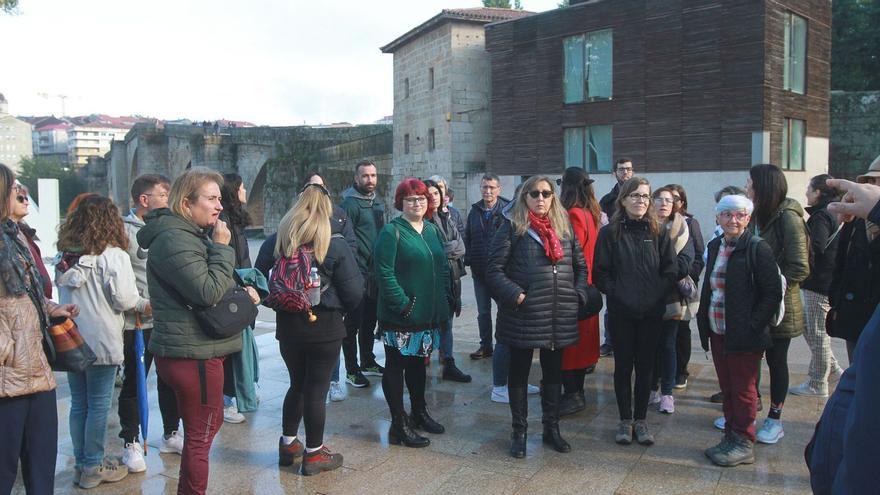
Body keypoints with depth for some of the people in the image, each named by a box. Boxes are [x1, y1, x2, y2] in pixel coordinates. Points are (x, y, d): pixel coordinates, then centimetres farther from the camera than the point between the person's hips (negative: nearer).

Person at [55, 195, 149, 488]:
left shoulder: (65, 256, 7)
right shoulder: (112, 255, -12)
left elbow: (61, 293, 8)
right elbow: (124, 298, -15)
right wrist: (144, 305, 2)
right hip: (101, 342, -6)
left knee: (78, 404, 14)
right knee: (98, 406, 4)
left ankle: (82, 464, 24)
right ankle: (93, 468, 13)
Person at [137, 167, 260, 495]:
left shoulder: (191, 234, 14)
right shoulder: (173, 240, -20)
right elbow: (208, 292, -26)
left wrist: (241, 290, 9)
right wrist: (222, 247, -18)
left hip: (199, 349, 11)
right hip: (193, 354, -11)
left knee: (208, 424, 24)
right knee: (200, 436, 1)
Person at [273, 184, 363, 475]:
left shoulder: (278, 240, -2)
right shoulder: (335, 245, -12)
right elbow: (354, 292, -12)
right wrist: (341, 309, 9)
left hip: (288, 327, 4)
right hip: (324, 328, -4)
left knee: (297, 384, 21)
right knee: (316, 389, 6)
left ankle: (288, 444, 31)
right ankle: (314, 454, 17)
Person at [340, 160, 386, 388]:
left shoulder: (378, 203, 13)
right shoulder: (349, 203, -12)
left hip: (376, 272, 8)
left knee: (370, 320, 18)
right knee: (353, 322, 1)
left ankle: (368, 362, 32)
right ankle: (352, 370, 10)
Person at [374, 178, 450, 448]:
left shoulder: (432, 230, 12)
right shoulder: (391, 231, -11)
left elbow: (443, 267, 17)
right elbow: (384, 272, -18)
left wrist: (445, 299, 8)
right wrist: (403, 304, -22)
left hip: (429, 314, 7)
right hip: (400, 315, -7)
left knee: (418, 362, 20)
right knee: (396, 366, 3)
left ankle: (419, 412, 35)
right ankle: (399, 425, 11)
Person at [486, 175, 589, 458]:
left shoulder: (563, 227, 10)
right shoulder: (512, 227, -4)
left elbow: (580, 265, 16)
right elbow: (494, 269, -8)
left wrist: (579, 294, 2)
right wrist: (516, 295, -17)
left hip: (560, 316, 4)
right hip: (523, 315, -4)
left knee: (554, 372, 15)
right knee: (519, 372, 8)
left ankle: (551, 428, 31)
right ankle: (519, 432, 22)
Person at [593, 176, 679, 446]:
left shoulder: (658, 233, 4)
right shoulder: (610, 233, -1)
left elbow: (671, 271, 2)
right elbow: (600, 273, -2)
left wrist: (656, 295, -10)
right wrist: (617, 293, -12)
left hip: (652, 312, 1)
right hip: (621, 312, -1)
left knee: (645, 366, 8)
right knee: (623, 365, 7)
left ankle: (641, 420, 21)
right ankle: (625, 420, 20)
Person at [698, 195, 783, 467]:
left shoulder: (757, 248, -13)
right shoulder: (715, 246, 8)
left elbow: (773, 293, -13)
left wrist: (752, 326, -16)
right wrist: (703, 319, 8)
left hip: (744, 336, -6)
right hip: (718, 333, 6)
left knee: (743, 390, 5)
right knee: (727, 389, 16)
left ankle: (744, 444, 17)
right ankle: (730, 437, 28)